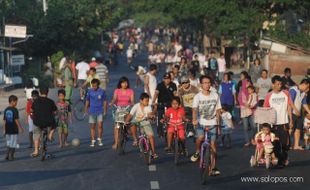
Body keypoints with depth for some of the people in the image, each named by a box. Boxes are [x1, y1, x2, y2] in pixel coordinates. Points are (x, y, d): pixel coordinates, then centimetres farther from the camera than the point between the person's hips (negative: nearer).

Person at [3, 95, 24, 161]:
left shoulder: (6, 110, 6)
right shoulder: (15, 110, -13)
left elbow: (4, 120, 9)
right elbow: (16, 120, -15)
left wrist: (5, 130, 14)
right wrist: (20, 128, -7)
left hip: (7, 130, 6)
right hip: (14, 129, -6)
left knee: (8, 143, 16)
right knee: (13, 144, 3)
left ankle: (7, 155, 12)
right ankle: (11, 156, 1)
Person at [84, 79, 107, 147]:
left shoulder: (102, 91, -2)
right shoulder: (90, 91, 2)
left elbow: (104, 102, 4)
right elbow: (87, 101, 11)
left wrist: (105, 111, 2)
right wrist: (86, 110, 10)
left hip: (100, 111, -2)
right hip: (92, 111, 2)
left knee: (100, 125, -11)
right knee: (92, 126, 4)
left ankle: (99, 140, 4)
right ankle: (92, 141, 10)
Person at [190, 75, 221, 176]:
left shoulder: (215, 96, 4)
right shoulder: (198, 96, -5)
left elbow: (217, 111, 9)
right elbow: (195, 109, -19)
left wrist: (218, 125, 8)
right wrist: (194, 120, -37)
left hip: (212, 124, 2)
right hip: (201, 123, -2)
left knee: (213, 146, -1)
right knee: (200, 137, -30)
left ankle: (213, 168, 8)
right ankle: (197, 152, 1)